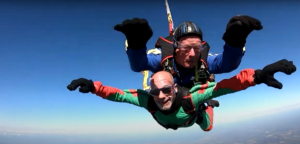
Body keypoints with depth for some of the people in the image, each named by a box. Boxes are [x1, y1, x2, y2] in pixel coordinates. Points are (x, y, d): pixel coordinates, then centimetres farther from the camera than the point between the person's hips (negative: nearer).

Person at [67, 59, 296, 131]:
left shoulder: (190, 98, -53)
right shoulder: (148, 101, -46)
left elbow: (225, 86, -62)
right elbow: (118, 94, -43)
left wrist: (258, 75, -76)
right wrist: (92, 86, -58)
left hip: (192, 111, -1)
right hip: (168, 121, 2)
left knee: (207, 127, 30)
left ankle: (206, 105, 54)